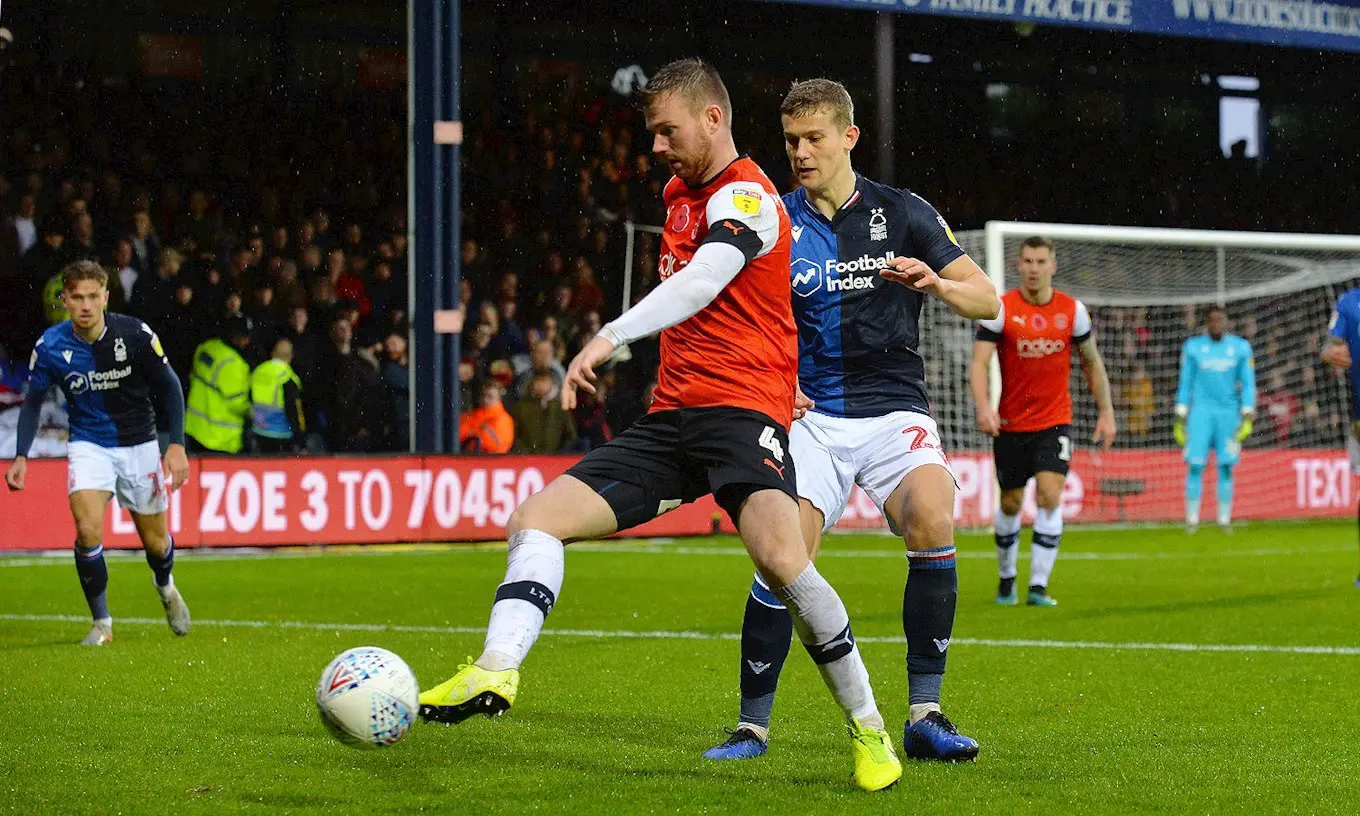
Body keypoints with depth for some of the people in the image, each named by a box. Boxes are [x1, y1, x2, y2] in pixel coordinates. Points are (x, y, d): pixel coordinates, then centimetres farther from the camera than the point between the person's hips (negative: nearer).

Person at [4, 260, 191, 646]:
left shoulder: (136, 335, -17)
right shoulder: (50, 346, -14)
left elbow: (169, 387, -5)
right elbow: (33, 401, 1)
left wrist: (177, 446, -13)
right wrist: (21, 456, -11)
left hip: (139, 444, 0)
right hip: (89, 444, 0)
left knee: (155, 543, 10)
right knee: (87, 529, -23)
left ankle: (165, 586, 47)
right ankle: (101, 622, -7)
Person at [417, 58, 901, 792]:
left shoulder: (745, 196, -9)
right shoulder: (682, 194, 20)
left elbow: (702, 280, -28)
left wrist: (611, 337, -41)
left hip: (741, 409, -9)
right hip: (670, 418, 9)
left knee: (781, 558, -30)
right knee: (534, 521, -6)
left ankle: (868, 730, -14)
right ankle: (495, 673, -24)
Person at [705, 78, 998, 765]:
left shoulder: (903, 213, 5)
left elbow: (987, 301, 5)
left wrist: (935, 283, -16)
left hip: (895, 410, 0)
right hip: (813, 417, 0)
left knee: (932, 521, -27)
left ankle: (925, 716, -19)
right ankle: (753, 724, -3)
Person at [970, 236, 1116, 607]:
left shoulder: (1072, 310, 0)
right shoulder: (1001, 309, -7)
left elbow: (1092, 362, 12)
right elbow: (979, 362, -14)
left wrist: (1106, 412, 9)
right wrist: (983, 407, -30)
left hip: (1055, 422, 0)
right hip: (1011, 423, 0)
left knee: (1050, 497, -16)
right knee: (1011, 504, 8)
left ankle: (1039, 586, -13)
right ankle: (1006, 578, 31)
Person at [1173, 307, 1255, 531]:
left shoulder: (1240, 348, 5)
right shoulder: (1193, 347, 5)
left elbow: (1248, 384, 7)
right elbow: (1185, 384, 10)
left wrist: (1247, 418, -2)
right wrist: (1180, 419, 6)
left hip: (1229, 412, 0)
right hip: (1201, 412, 0)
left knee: (1226, 467, -1)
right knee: (1195, 465, -7)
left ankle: (1224, 519, 4)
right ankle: (1192, 518, -3)